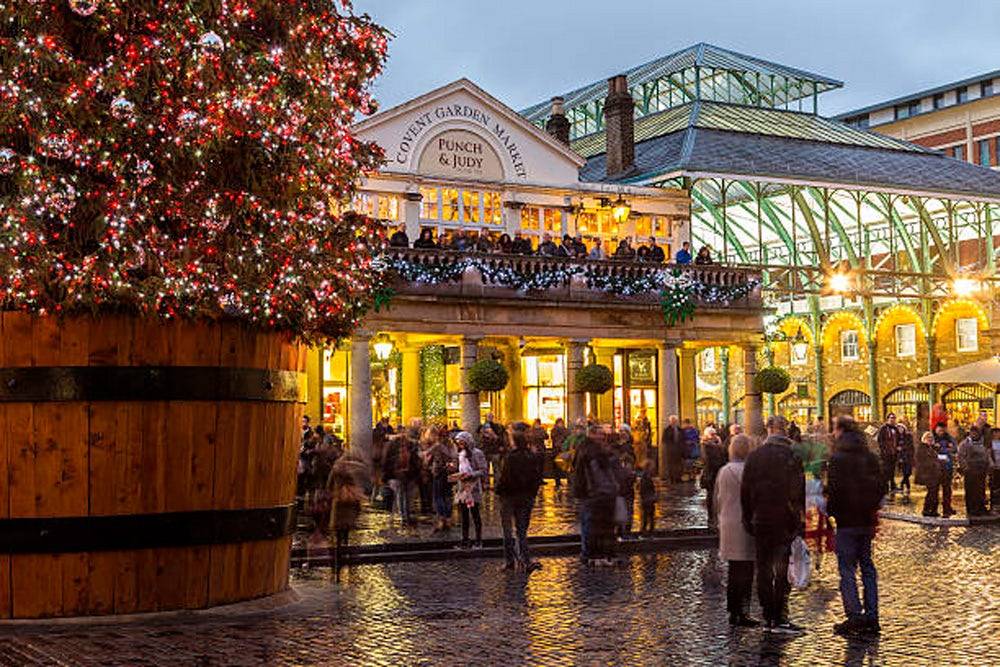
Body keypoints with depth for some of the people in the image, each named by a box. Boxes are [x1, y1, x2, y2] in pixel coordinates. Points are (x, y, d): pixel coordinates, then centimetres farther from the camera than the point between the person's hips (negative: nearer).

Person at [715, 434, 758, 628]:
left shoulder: (723, 471, 12)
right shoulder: (745, 470, -15)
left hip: (727, 523, 9)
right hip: (744, 524, -9)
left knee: (734, 571, 14)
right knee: (745, 571, -5)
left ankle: (733, 612, 18)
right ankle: (742, 613, -5)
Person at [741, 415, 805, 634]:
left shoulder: (754, 456, 4)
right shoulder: (792, 457, -7)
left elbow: (745, 491, 6)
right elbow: (799, 492, -9)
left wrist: (748, 519, 12)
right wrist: (801, 521, -4)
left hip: (760, 520, 3)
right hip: (785, 521, -3)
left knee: (764, 569, 10)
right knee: (782, 570, -1)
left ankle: (768, 618, 13)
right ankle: (779, 618, -4)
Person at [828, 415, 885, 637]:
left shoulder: (838, 458, -13)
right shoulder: (870, 456, 7)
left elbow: (834, 488, -18)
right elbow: (883, 485, 9)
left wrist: (830, 510, -3)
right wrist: (871, 505, 16)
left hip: (847, 520, -6)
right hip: (867, 519, 6)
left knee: (847, 569, -2)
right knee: (867, 567, 12)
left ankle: (855, 615, -9)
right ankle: (871, 617, 12)